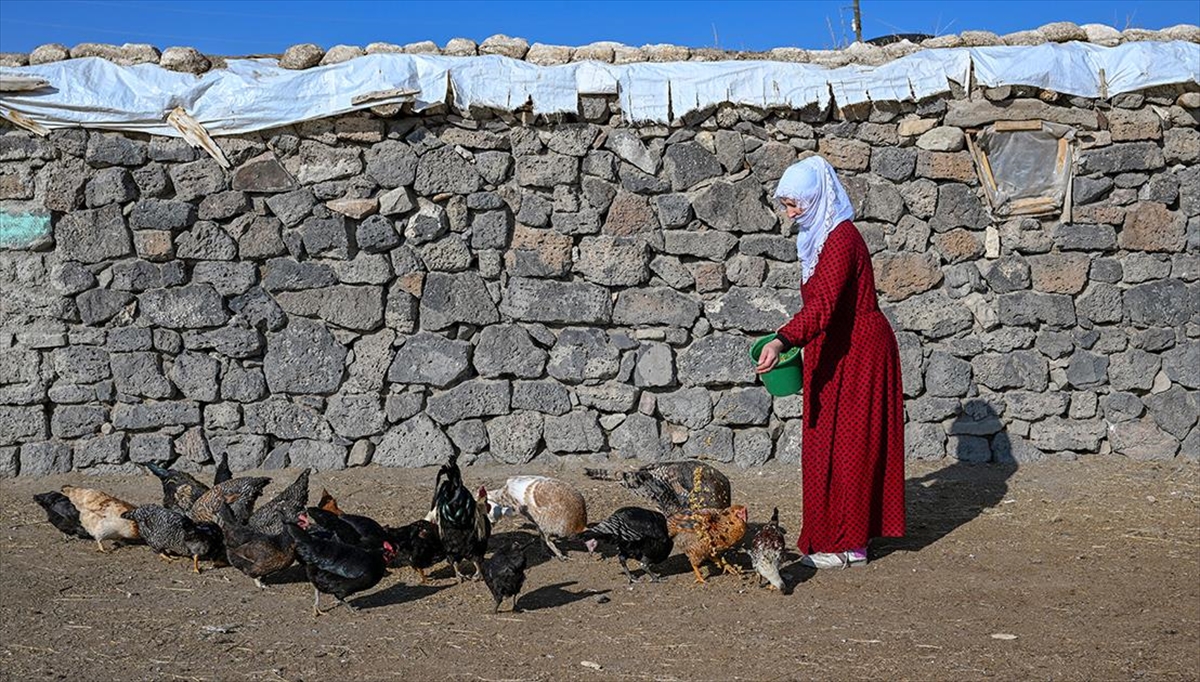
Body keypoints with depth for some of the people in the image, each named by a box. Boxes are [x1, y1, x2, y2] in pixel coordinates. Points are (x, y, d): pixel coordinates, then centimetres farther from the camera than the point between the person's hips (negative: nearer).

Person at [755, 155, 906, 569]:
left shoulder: (841, 239, -21)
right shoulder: (820, 236, 11)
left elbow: (823, 306, -34)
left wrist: (782, 341, -45)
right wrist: (790, 340, 16)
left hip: (856, 353, -10)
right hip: (837, 352, 10)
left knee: (845, 445, -5)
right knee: (827, 443, 12)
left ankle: (847, 544, 2)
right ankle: (832, 536, 20)